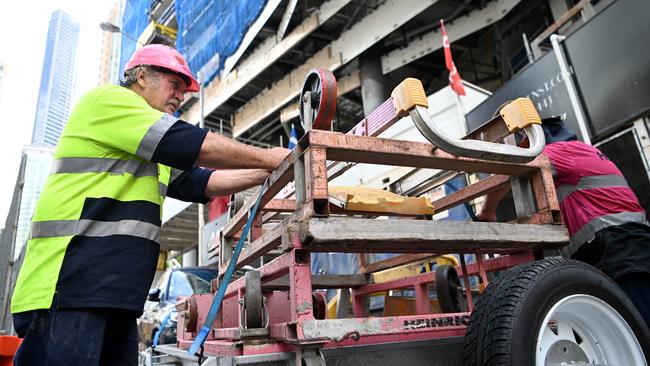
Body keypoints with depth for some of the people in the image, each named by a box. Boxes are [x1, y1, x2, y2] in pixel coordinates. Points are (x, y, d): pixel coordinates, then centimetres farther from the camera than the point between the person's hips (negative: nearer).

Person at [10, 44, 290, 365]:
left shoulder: (152, 156, 27)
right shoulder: (108, 98, -1)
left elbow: (203, 182, 18)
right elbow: (192, 145, -11)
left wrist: (267, 173, 11)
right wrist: (269, 158, -3)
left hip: (114, 297, 9)